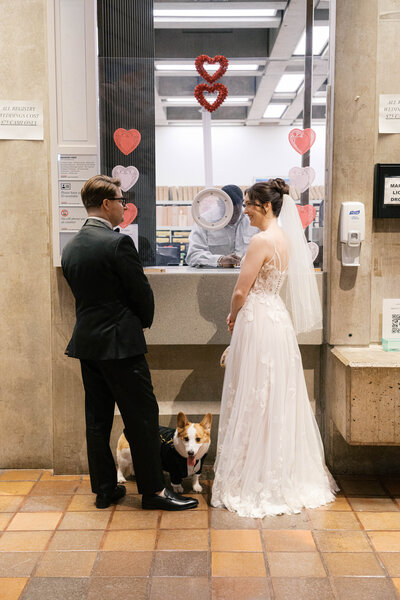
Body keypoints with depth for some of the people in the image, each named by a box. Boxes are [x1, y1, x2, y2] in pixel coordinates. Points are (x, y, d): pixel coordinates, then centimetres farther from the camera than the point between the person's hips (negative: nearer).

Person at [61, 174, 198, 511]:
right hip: (120, 344, -8)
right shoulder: (118, 243, -15)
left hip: (86, 342, 8)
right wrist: (144, 321, 9)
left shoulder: (71, 248, 8)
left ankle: (104, 489, 22)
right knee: (142, 417, 2)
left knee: (97, 418, 13)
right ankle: (153, 490, 10)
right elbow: (142, 292, -11)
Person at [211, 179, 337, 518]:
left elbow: (241, 291, -17)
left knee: (256, 402, 1)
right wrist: (241, 317, 14)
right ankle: (288, 475, 28)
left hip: (258, 323, -9)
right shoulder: (285, 238, 11)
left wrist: (233, 318, 1)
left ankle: (256, 480, 12)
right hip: (278, 319, 9)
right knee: (278, 401, 16)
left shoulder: (262, 240, -17)